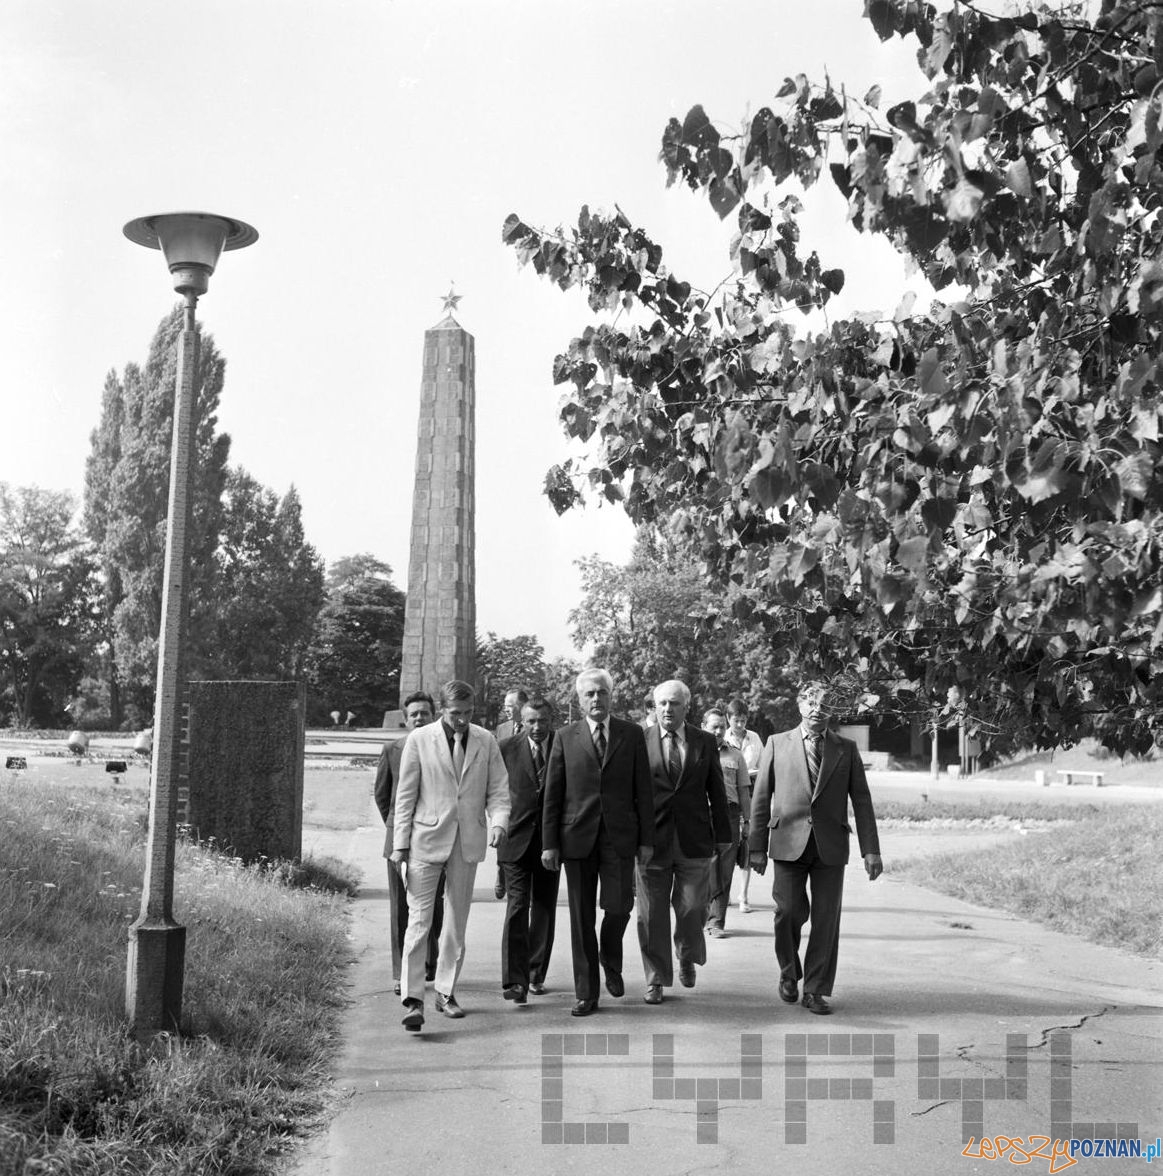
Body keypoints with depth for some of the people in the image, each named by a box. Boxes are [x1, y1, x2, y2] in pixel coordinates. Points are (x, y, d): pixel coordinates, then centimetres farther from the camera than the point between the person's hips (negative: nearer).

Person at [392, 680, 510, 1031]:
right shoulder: (419, 739, -2)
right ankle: (413, 999, -9)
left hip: (468, 841, 3)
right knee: (419, 920, -9)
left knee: (457, 922, 10)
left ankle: (446, 993, 22)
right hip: (427, 839, -3)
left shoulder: (485, 741, 5)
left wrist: (498, 821, -12)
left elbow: (498, 789, 7)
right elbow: (405, 795, 0)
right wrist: (401, 843, -3)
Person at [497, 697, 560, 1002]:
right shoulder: (507, 748, -2)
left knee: (544, 910, 10)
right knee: (517, 906, -11)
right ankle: (514, 980, -14)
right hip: (516, 839, -2)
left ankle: (536, 974, 25)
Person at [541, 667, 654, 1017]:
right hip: (577, 837, 0)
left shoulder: (632, 734, 5)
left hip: (619, 836, 0)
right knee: (581, 917, 3)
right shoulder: (565, 737, 5)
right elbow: (552, 794, 4)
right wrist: (549, 843, -1)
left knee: (619, 906, -8)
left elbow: (643, 789, 5)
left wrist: (647, 839, 0)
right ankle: (586, 994, 13)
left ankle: (611, 962, 24)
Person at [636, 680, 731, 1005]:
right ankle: (656, 980, 15)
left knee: (691, 909, 1)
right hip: (652, 840, -1)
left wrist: (722, 835, 8)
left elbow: (716, 792, 10)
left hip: (694, 842, 1)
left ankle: (687, 959, 30)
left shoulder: (705, 743, 6)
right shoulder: (640, 742, 1)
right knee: (652, 914, 3)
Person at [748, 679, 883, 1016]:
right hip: (788, 844, -1)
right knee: (789, 913, -4)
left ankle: (816, 991, 11)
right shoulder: (777, 744, 6)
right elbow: (761, 797, 6)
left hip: (830, 846, 1)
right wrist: (757, 847, 2)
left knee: (826, 920, 0)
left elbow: (861, 800, 7)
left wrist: (870, 850, -1)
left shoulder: (846, 749, 9)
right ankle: (789, 974, 22)